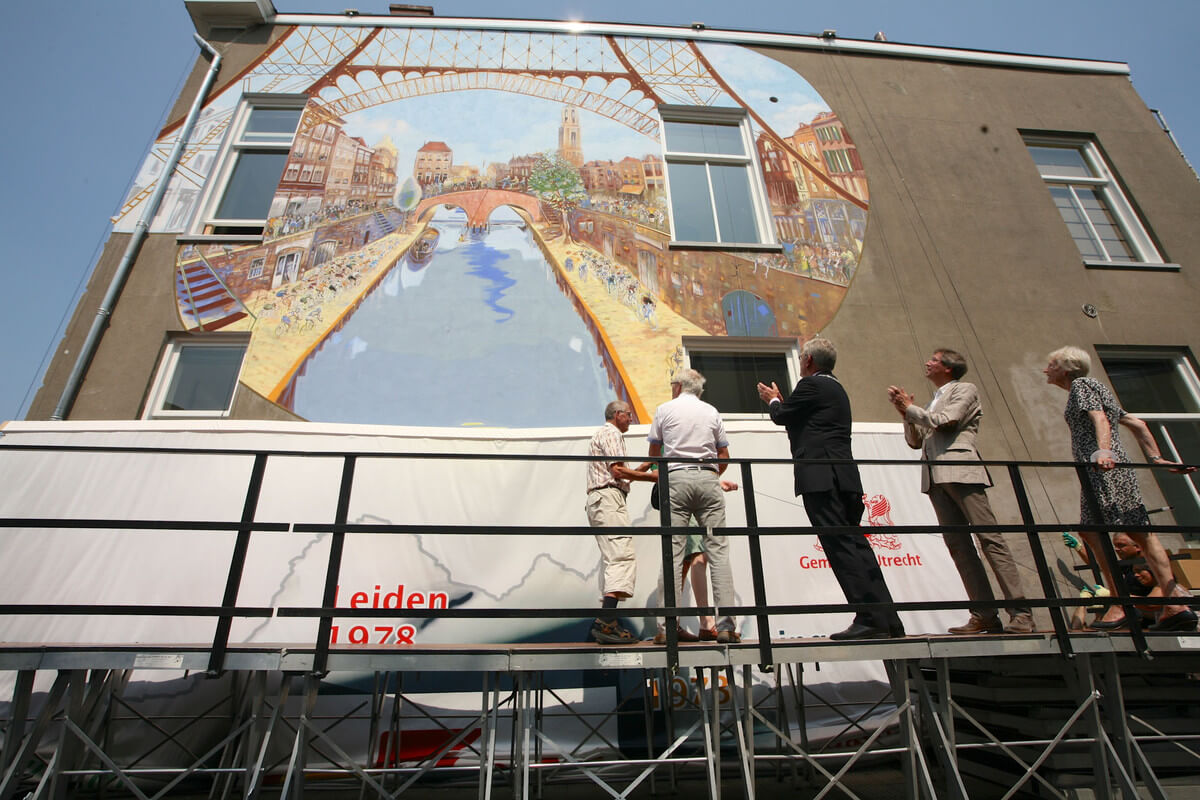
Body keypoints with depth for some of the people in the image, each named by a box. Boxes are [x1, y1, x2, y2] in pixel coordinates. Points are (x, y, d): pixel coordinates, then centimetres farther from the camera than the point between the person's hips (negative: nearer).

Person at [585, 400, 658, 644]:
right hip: (608, 498, -11)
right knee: (623, 555, -19)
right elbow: (617, 470, -13)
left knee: (613, 559, 6)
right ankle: (606, 622, -29)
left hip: (598, 500, 11)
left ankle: (604, 623, 2)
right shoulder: (612, 433, -1)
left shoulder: (601, 435, 30)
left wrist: (638, 470, 26)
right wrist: (652, 477, -6)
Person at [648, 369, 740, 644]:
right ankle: (725, 625, -3)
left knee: (672, 551, -4)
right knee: (718, 551, 0)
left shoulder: (665, 409, 11)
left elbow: (654, 452, 17)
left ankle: (667, 626, -6)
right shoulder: (711, 412, 16)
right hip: (708, 479, 2)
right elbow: (724, 456, 18)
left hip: (676, 478, -1)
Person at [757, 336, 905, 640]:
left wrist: (773, 401, 23)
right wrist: (781, 402, 37)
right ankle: (887, 620, 11)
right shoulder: (837, 389, 26)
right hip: (844, 478, 10)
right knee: (855, 545, 9)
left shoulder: (810, 385, -4)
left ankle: (871, 619, -11)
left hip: (821, 478, -10)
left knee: (841, 547, -10)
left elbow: (781, 416, 3)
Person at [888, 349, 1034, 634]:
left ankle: (1020, 612, -8)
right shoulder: (934, 401, 27)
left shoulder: (964, 389, 8)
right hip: (935, 477, 7)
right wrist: (906, 413, 7)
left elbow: (945, 421, -10)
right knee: (957, 544, 1)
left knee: (989, 538, -11)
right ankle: (985, 614, 2)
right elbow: (915, 441, 21)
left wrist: (910, 408, 1)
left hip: (960, 470, -7)